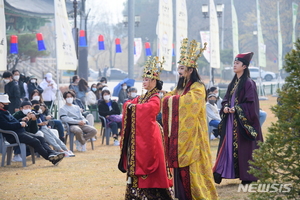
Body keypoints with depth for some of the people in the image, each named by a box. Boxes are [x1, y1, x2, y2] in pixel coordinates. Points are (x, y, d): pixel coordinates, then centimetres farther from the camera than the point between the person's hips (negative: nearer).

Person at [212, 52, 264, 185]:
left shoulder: (248, 83, -8)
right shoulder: (233, 83, 15)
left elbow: (251, 103, -13)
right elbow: (226, 99, 18)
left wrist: (236, 109, -19)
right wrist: (225, 107, -3)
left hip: (243, 121, -7)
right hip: (231, 121, 7)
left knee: (243, 148, -6)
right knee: (228, 144, 3)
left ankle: (247, 176, 1)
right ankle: (219, 174, 1)